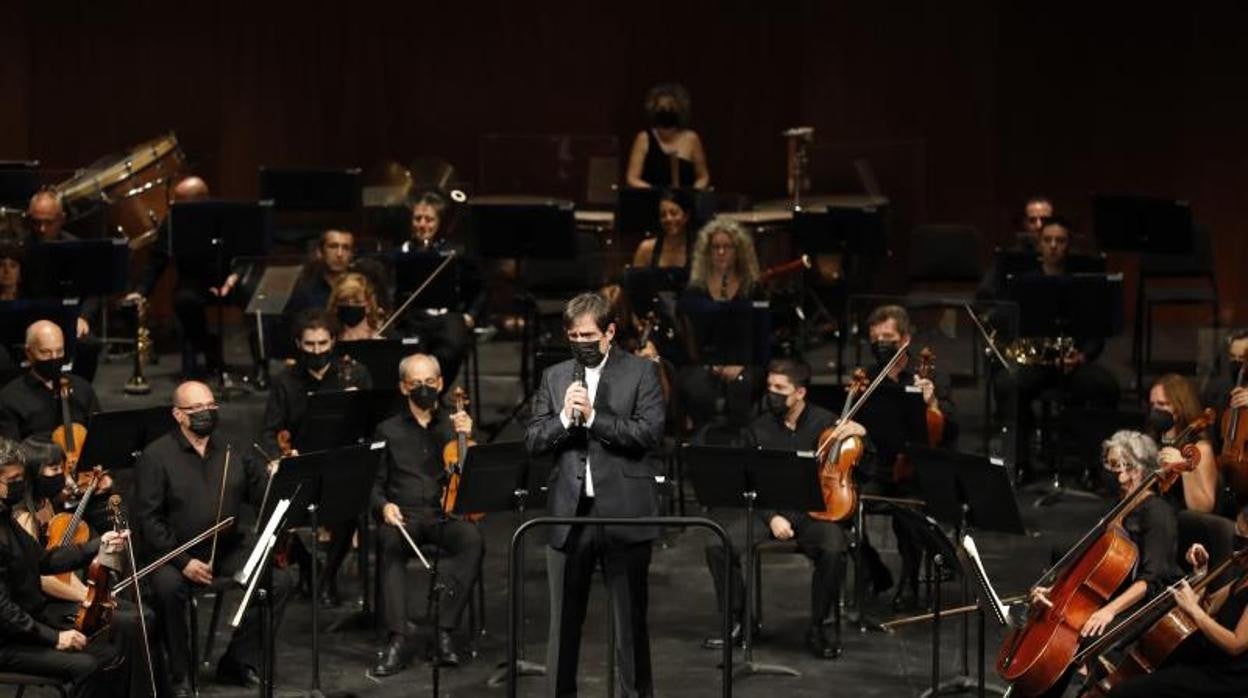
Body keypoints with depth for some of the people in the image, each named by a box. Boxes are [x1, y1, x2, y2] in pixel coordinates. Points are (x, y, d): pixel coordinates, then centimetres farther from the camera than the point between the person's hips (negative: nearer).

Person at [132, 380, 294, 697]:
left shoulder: (232, 450, 11)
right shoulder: (156, 456, -3)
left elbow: (262, 493, 7)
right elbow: (147, 519, -9)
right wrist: (183, 562, -19)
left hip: (228, 549, 4)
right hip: (176, 551, -4)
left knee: (280, 579, -17)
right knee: (167, 587, -35)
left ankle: (238, 662, -3)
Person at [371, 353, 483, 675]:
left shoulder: (455, 424, 17)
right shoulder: (388, 431, 17)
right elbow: (374, 485, 14)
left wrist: (467, 439, -9)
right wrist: (384, 505, -8)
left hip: (446, 514, 0)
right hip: (403, 515, 0)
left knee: (472, 539, -35)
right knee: (391, 543, -37)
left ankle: (445, 630, -32)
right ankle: (398, 638, -39)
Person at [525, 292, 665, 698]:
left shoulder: (641, 372, 1)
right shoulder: (554, 377, 11)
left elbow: (650, 433, -12)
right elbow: (532, 442, 5)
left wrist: (592, 417, -18)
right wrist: (564, 418, -13)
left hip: (624, 513, -3)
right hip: (568, 513, 3)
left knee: (631, 620, 5)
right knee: (563, 621, 8)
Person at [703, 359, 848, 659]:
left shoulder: (824, 422, 2)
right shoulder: (759, 429, 7)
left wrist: (860, 433, -16)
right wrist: (771, 518, -12)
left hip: (814, 512, -2)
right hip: (769, 512, 2)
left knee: (834, 550, -35)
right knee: (719, 547, -21)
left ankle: (817, 628, -14)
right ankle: (736, 622, 0)